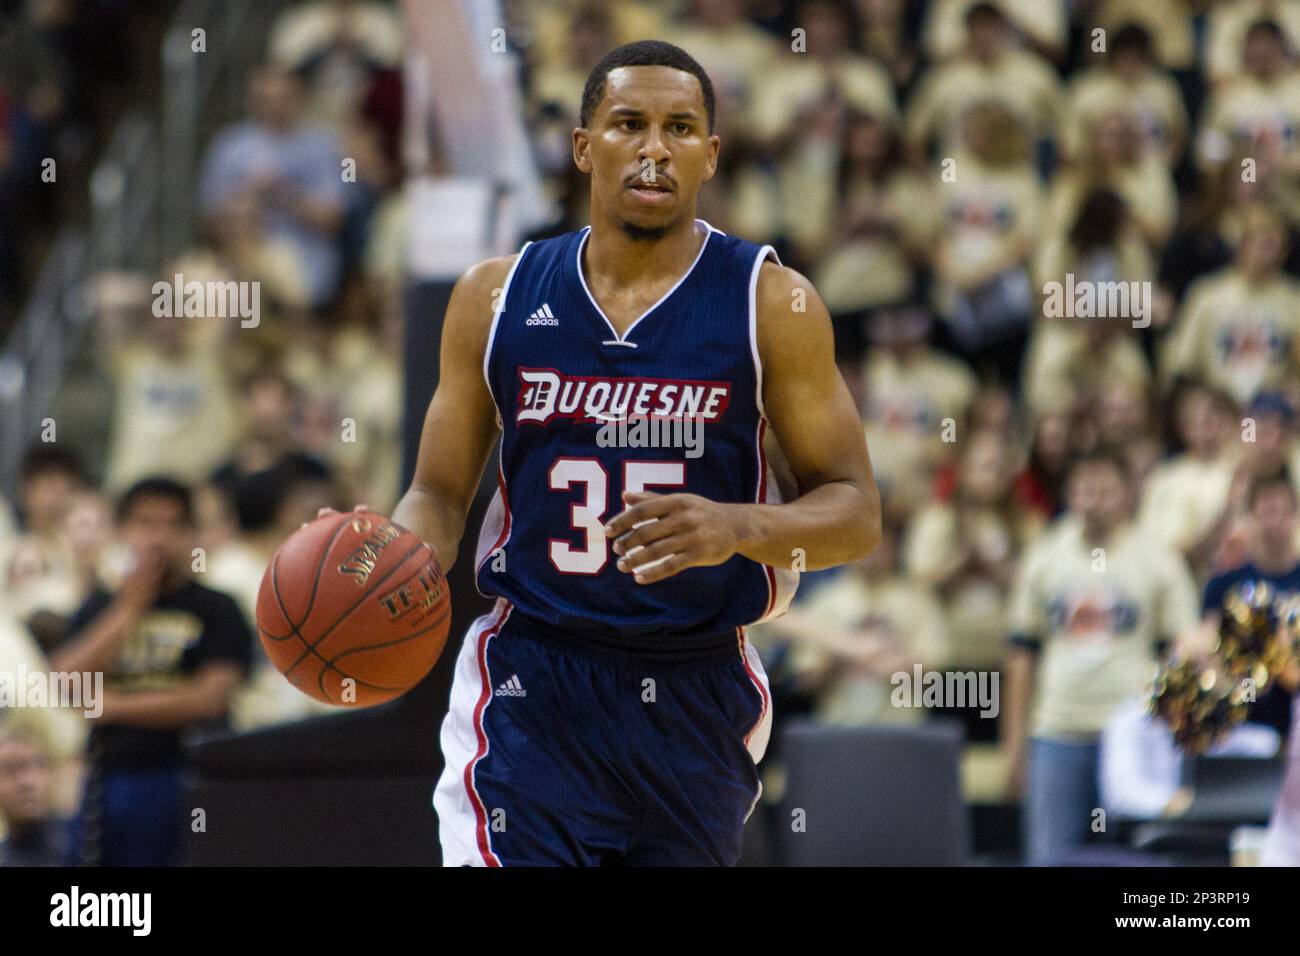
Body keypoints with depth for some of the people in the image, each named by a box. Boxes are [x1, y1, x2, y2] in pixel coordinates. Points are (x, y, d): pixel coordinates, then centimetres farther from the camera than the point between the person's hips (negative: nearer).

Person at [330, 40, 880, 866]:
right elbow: (440, 496, 10)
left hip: (697, 700, 0)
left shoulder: (772, 304, -3)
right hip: (531, 689, 0)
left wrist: (740, 527, -25)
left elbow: (856, 515, -4)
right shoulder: (498, 298, 3)